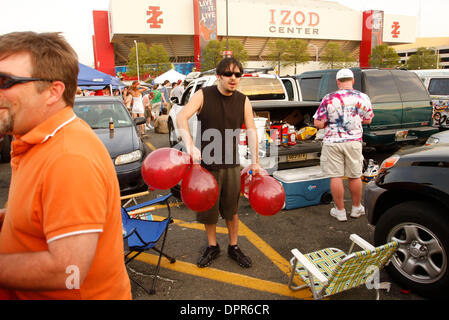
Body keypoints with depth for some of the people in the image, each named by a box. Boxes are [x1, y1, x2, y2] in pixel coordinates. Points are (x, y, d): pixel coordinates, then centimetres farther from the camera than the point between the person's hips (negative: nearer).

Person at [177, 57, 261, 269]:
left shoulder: (243, 101, 0)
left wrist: (255, 162, -8)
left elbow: (251, 131, -1)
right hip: (207, 163, -2)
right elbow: (181, 117, -21)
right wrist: (190, 146, -37)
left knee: (232, 209, 13)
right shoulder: (203, 95, -8)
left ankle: (234, 247, 32)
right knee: (208, 209, 10)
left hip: (232, 165, 2)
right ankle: (212, 247, 31)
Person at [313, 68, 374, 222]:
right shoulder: (362, 97, -1)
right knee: (355, 176, 14)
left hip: (332, 142, -2)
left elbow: (318, 123, -8)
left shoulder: (328, 99, -8)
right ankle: (356, 208, 30)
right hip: (354, 142, 2)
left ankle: (340, 211, 13)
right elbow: (368, 120, 11)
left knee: (336, 177, 5)